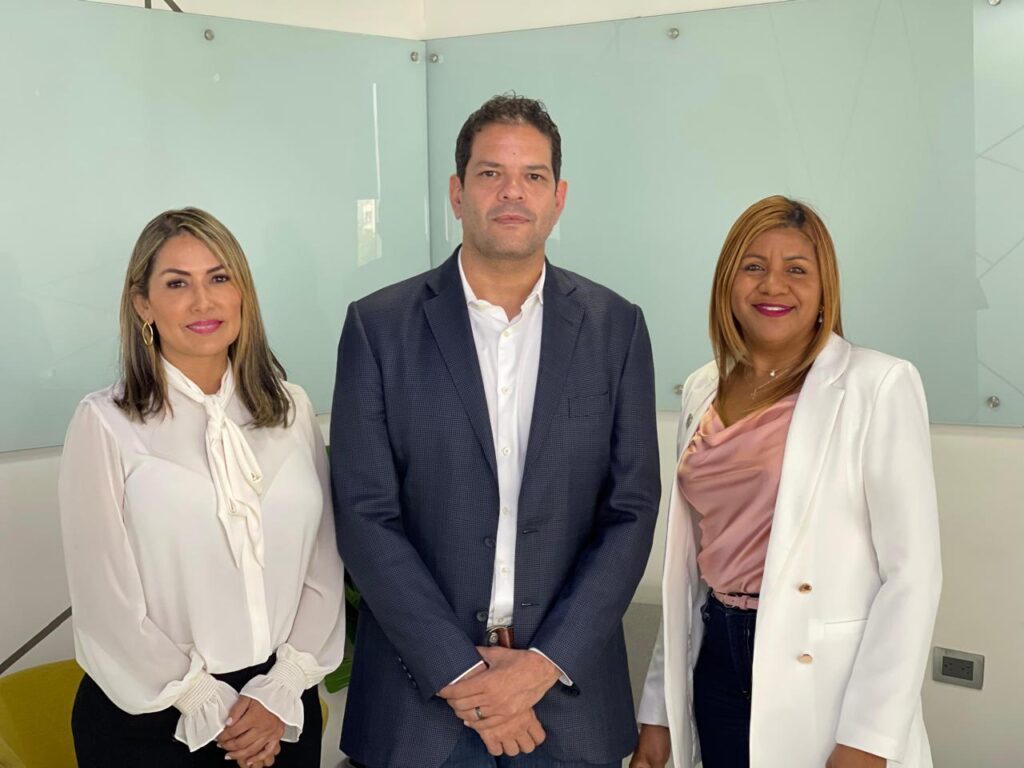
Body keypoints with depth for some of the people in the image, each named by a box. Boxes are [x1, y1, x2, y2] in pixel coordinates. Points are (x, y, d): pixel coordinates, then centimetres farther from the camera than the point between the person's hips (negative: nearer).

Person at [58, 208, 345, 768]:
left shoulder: (290, 409, 1)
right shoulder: (105, 425, -10)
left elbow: (321, 565, 1)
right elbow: (106, 602, -10)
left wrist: (282, 692, -7)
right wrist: (211, 711, -8)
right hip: (151, 721, -3)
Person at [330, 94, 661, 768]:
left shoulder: (616, 327, 0)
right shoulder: (379, 326, -4)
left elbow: (632, 511, -2)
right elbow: (366, 517, -7)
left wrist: (546, 663, -10)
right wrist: (462, 673, -12)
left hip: (568, 682, 1)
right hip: (423, 686, -1)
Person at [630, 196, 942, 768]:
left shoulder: (879, 386, -10)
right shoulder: (702, 391, 6)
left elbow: (911, 574, -13)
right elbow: (689, 562, 9)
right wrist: (659, 711, 9)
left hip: (824, 684, -5)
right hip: (717, 665, 5)